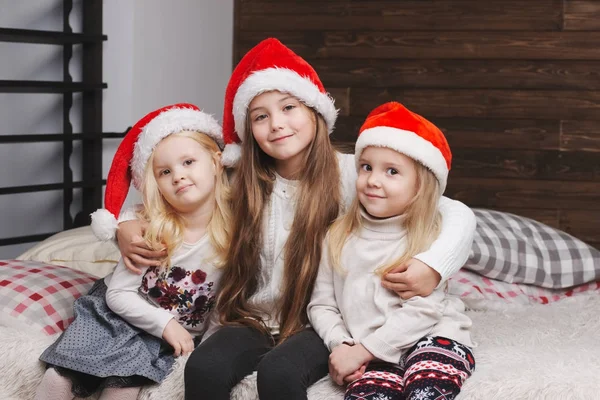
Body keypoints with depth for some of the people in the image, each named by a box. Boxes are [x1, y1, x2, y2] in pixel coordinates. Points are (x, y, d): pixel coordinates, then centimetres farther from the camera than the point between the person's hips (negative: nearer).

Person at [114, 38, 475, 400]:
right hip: (255, 319, 3)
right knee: (203, 369, -26)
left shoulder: (351, 174, -10)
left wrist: (432, 266, -34)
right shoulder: (244, 183, 1)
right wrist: (128, 226, -10)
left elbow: (459, 214, -14)